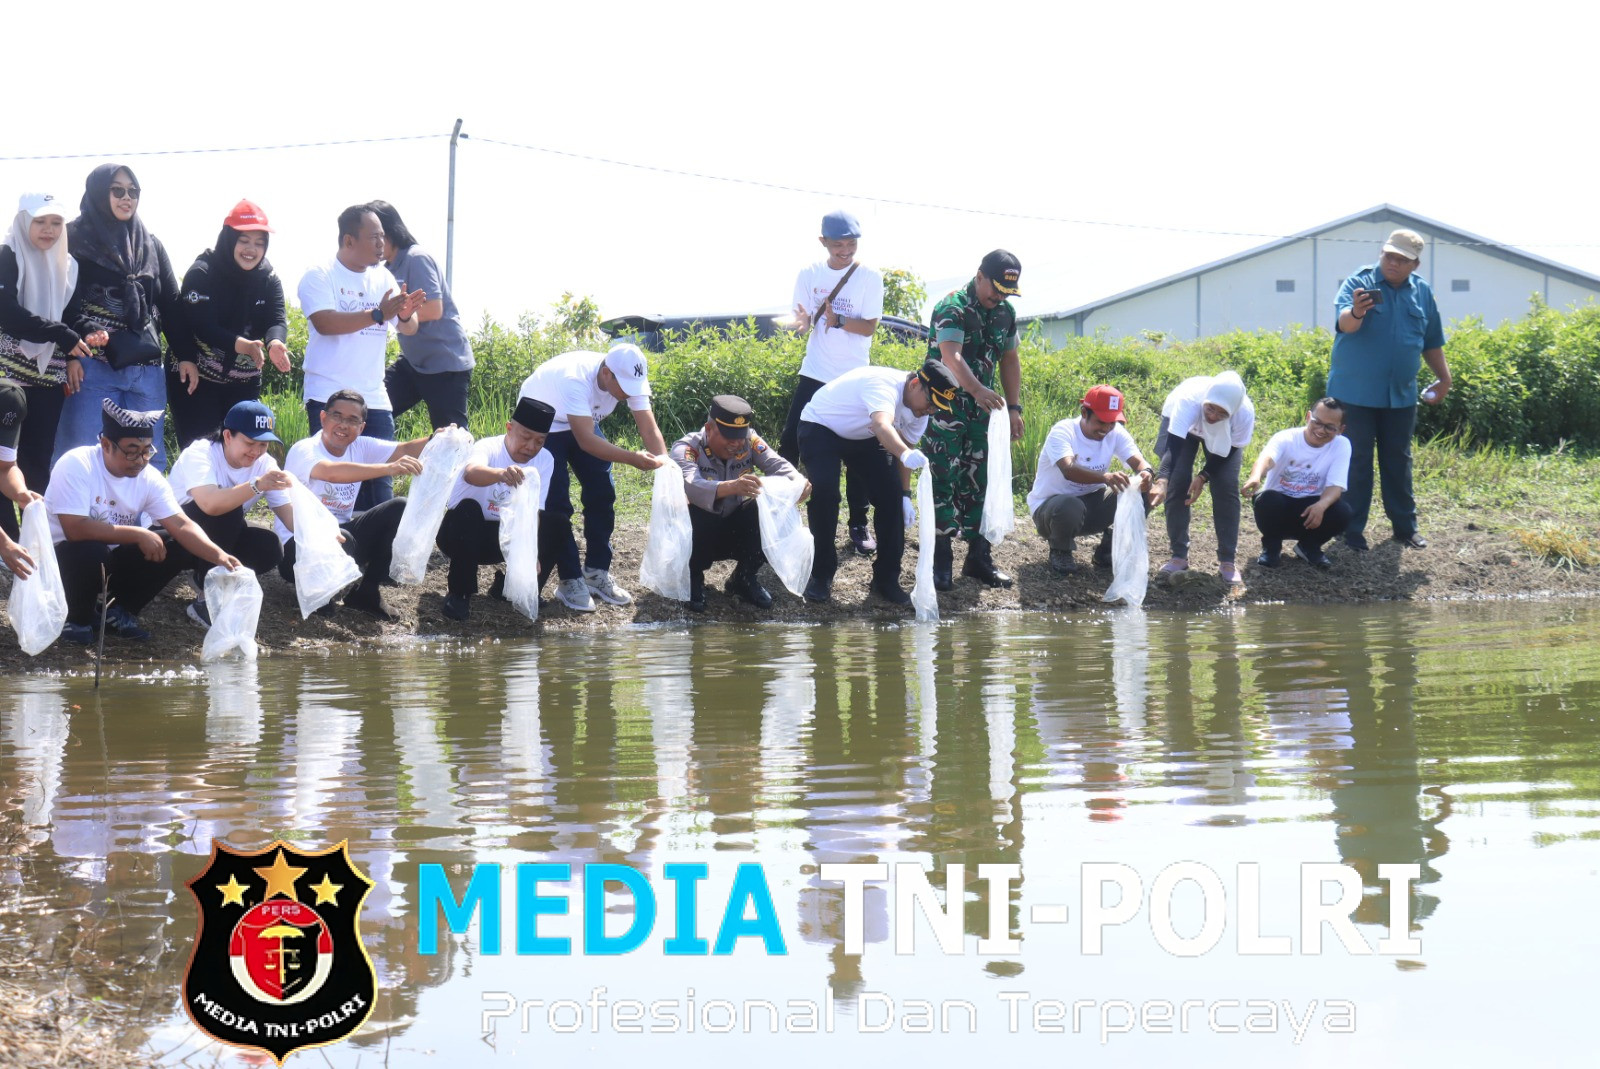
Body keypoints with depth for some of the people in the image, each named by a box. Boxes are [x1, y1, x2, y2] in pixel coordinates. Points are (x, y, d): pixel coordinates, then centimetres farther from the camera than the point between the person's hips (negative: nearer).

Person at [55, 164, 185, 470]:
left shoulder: (150, 245, 20)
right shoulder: (74, 239, 5)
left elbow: (171, 305, 18)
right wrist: (84, 331, -21)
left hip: (146, 368, 5)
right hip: (94, 367, -5)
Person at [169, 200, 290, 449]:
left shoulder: (269, 279, 3)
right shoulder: (201, 274, -13)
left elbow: (276, 320, -10)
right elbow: (201, 325, -23)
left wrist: (275, 342, -35)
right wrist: (239, 344, -40)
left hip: (245, 382, 5)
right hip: (198, 379, -5)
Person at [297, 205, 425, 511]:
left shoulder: (383, 278, 12)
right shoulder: (319, 277, -5)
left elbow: (408, 328, 9)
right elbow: (324, 322, -21)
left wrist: (406, 314, -15)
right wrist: (378, 315, -27)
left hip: (375, 398, 5)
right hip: (328, 396, -5)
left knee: (381, 483, 2)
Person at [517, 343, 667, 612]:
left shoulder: (631, 380, -23)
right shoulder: (576, 379, -42)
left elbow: (649, 429, -25)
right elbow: (585, 441, -46)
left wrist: (663, 461, -44)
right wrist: (633, 459, -55)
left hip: (583, 422, 6)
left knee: (602, 494, -2)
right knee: (556, 504, -13)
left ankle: (597, 574, 10)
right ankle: (570, 581, -4)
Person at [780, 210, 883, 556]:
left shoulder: (869, 277, -6)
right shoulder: (810, 275, 1)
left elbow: (869, 327, -10)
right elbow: (802, 324, 0)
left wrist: (836, 320, -27)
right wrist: (802, 322, -24)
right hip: (815, 373, 2)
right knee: (790, 443, -3)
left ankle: (859, 524, 9)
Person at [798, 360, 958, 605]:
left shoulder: (918, 412, -12)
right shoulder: (885, 385, -39)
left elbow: (905, 446, 1)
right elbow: (882, 425, -58)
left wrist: (905, 495, -8)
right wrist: (906, 454, -77)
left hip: (863, 437, 7)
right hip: (820, 427, -7)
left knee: (891, 496, -6)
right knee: (824, 493, -25)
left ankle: (886, 579, 5)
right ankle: (821, 577, -8)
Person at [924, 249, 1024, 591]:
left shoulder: (1006, 313, 7)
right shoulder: (952, 308, -17)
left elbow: (1009, 360, 18)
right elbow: (951, 356, -32)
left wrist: (1014, 408, 10)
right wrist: (977, 390, -49)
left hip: (983, 407, 7)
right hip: (946, 405, -7)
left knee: (980, 482, 8)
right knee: (944, 481, -8)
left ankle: (979, 558, 14)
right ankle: (940, 563, -5)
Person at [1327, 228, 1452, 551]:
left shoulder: (1422, 292, 5)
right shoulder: (1359, 282, -9)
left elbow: (1431, 342, 16)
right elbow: (1345, 324, -27)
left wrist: (1444, 377, 11)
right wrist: (1355, 313, -48)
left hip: (1400, 394, 4)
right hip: (1355, 392, -4)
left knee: (1398, 461, 11)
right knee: (1356, 461, -1)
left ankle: (1405, 525, 18)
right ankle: (1352, 529, 4)